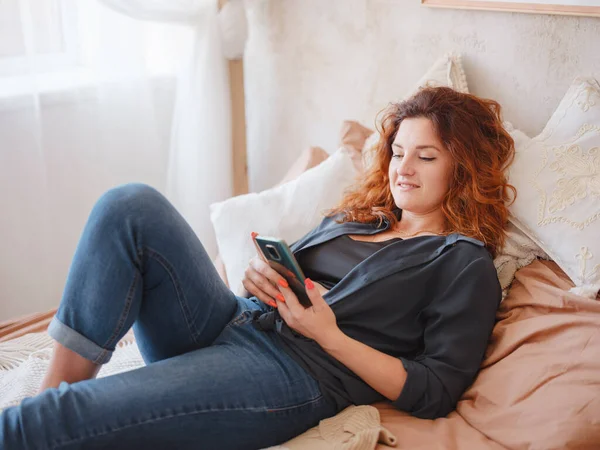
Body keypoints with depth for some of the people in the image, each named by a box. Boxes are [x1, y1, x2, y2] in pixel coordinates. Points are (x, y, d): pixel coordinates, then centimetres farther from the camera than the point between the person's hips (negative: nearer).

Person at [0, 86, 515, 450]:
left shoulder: (464, 263, 3)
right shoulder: (352, 218, 23)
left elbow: (435, 392, -6)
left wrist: (330, 335, -14)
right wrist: (261, 276, -2)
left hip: (295, 371, -7)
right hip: (227, 326, 8)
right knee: (132, 205, -15)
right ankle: (64, 381, -15)